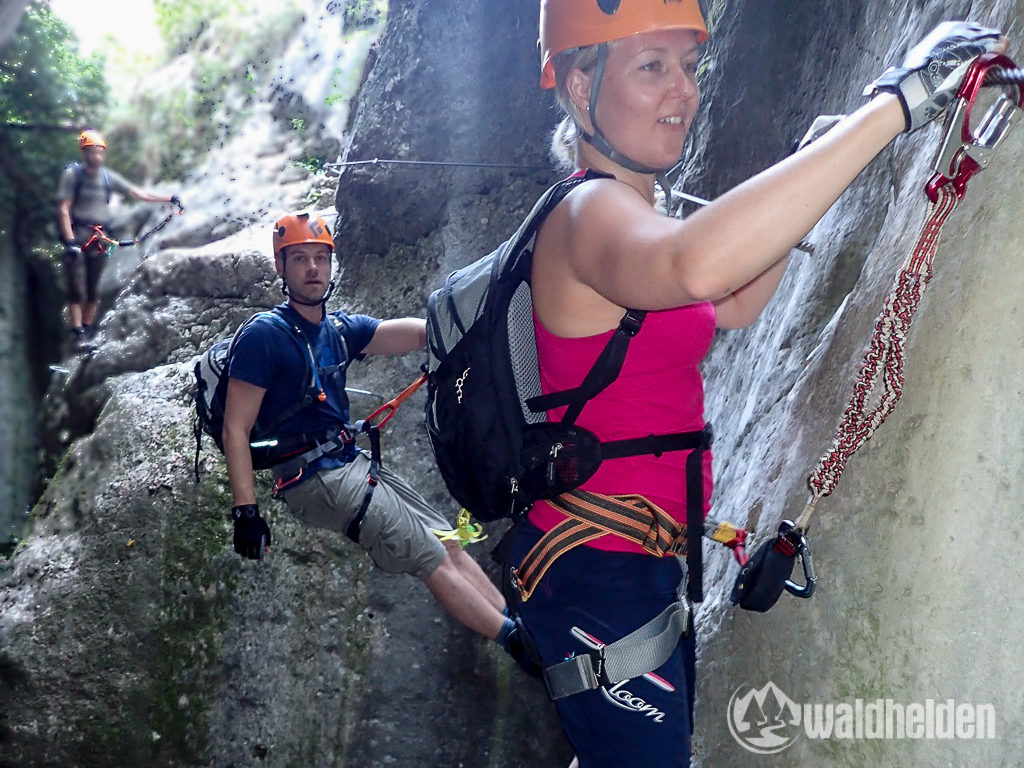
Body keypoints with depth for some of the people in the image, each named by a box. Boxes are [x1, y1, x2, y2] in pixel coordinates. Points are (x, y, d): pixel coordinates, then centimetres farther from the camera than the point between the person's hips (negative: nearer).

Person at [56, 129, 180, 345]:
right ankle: (78, 335, -6)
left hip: (99, 239, 4)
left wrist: (170, 198, 2)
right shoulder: (72, 174, -6)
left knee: (94, 290, 7)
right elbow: (63, 210, -10)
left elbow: (139, 193, 8)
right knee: (77, 291, -8)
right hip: (77, 237, -4)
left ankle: (88, 331, 17)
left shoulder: (108, 177, 6)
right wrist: (70, 241, -18)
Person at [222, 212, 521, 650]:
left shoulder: (340, 330, 13)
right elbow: (235, 428, -12)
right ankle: (522, 645, -4)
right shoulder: (265, 335, -8)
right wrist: (246, 511, -19)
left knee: (450, 545, 3)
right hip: (316, 479, -8)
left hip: (354, 464, 8)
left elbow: (419, 332, -2)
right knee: (435, 559, -10)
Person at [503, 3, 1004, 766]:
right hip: (599, 572, -10)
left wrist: (809, 171, 12)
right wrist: (894, 101, -43)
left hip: (641, 560, 10)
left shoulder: (624, 209, 11)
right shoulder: (591, 211, -21)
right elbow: (696, 267, -45)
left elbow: (731, 308, 21)